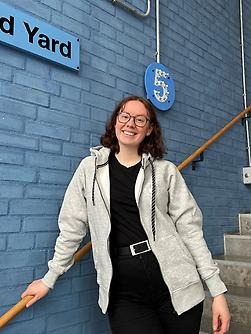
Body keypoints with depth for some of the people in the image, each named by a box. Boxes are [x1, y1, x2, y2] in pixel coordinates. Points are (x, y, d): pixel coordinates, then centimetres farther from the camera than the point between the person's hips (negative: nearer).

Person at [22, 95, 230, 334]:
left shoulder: (166, 171, 4)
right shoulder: (91, 168, 4)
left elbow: (189, 229, 2)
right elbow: (72, 227, 9)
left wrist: (217, 289, -1)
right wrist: (49, 278, 12)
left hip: (175, 285, 1)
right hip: (124, 292, 0)